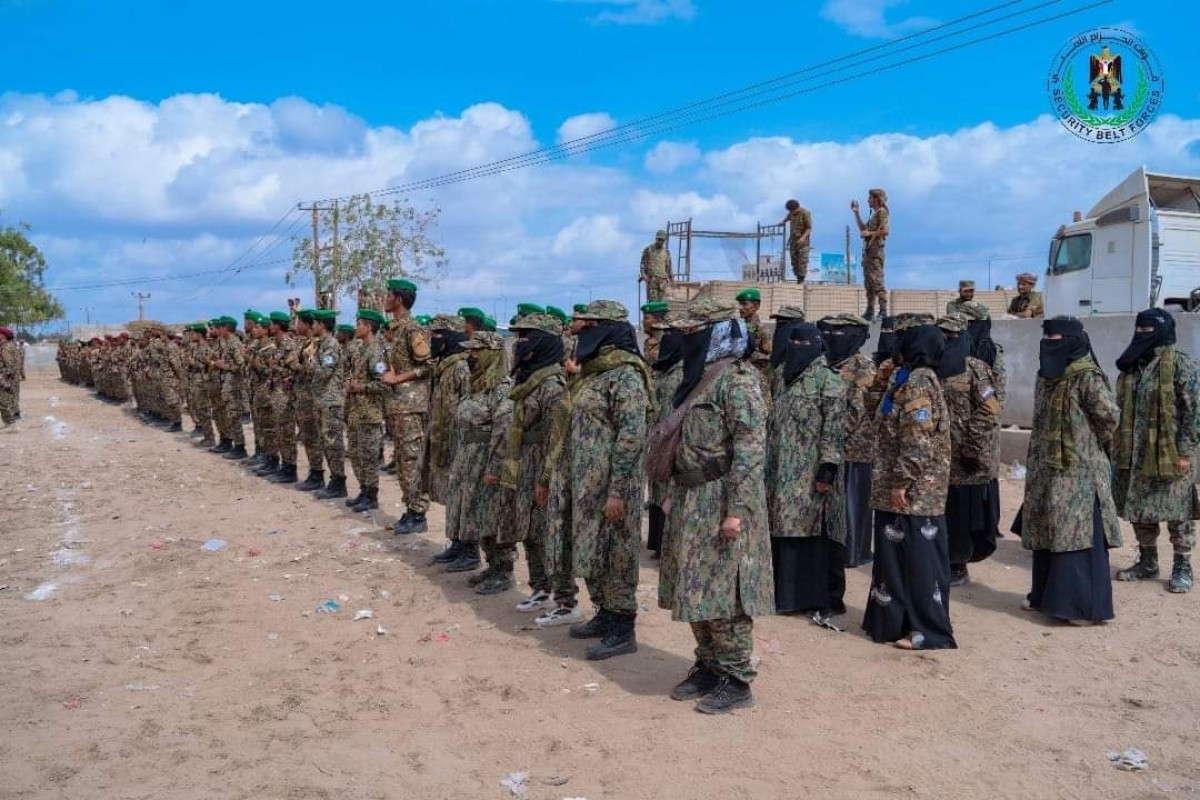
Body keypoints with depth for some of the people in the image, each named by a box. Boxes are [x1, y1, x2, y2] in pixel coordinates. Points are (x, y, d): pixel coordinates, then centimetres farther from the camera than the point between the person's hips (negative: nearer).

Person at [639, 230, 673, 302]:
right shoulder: (648, 249, 5)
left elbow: (668, 266, 15)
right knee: (652, 300, -11)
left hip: (663, 280, 3)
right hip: (651, 279, -3)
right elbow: (643, 263, 1)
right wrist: (643, 275, -13)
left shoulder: (666, 252, 14)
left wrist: (671, 278, 7)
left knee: (661, 301, -3)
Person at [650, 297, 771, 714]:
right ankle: (707, 667, 27)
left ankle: (736, 681, 9)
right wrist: (676, 495, 21)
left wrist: (736, 509, -24)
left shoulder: (737, 380, -14)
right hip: (691, 502, 9)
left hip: (720, 503, -9)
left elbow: (750, 448, -20)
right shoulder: (699, 378, 15)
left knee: (722, 590, -3)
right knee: (694, 590, 14)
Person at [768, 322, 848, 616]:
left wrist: (828, 467, -21)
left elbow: (834, 427, -14)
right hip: (785, 473, 8)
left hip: (812, 473, -7)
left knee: (817, 532, -2)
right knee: (786, 531, 10)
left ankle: (826, 597, 9)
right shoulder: (790, 377, 15)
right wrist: (770, 466, 18)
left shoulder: (828, 379, -8)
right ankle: (792, 593, 20)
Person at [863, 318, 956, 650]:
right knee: (897, 553, 16)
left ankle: (929, 629, 6)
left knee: (919, 555, -2)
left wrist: (901, 482, -22)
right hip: (910, 489, 10)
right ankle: (898, 619, 26)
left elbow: (918, 439, -23)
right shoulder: (910, 378, 14)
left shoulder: (918, 382, -17)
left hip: (914, 490, -10)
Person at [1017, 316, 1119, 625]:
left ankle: (1086, 606, 3)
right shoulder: (1047, 375, 11)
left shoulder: (1087, 377, -15)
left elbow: (1109, 416, -17)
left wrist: (1089, 446, -3)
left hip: (1078, 471, -9)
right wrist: (1039, 457, 14)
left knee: (1077, 535, -5)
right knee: (1046, 532, 14)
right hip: (1047, 469, 9)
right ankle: (1045, 596, 26)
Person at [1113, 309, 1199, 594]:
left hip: (1169, 454, -6)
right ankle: (1147, 562, 26)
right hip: (1134, 455, 7)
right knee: (1139, 510, 13)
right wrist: (1117, 446, 14)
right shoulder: (1131, 364, 11)